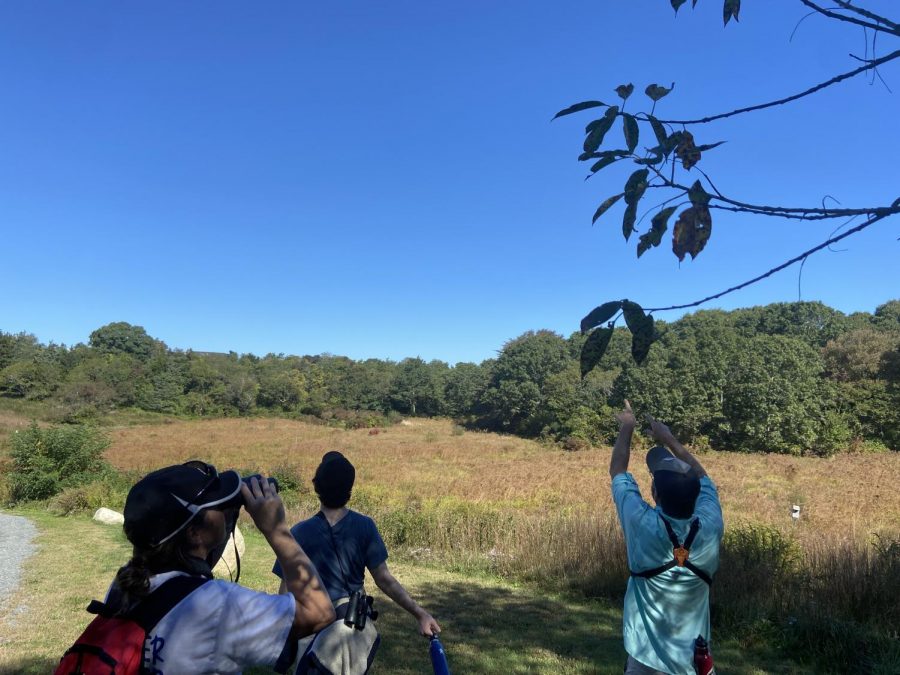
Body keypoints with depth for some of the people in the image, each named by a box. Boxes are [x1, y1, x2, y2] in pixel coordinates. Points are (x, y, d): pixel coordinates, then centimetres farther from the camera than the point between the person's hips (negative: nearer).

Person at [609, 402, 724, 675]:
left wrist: (627, 427, 7)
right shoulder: (711, 527, -16)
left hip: (645, 648, -2)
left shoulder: (643, 526, -23)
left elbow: (617, 471, -6)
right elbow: (701, 476, 4)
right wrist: (668, 439, 13)